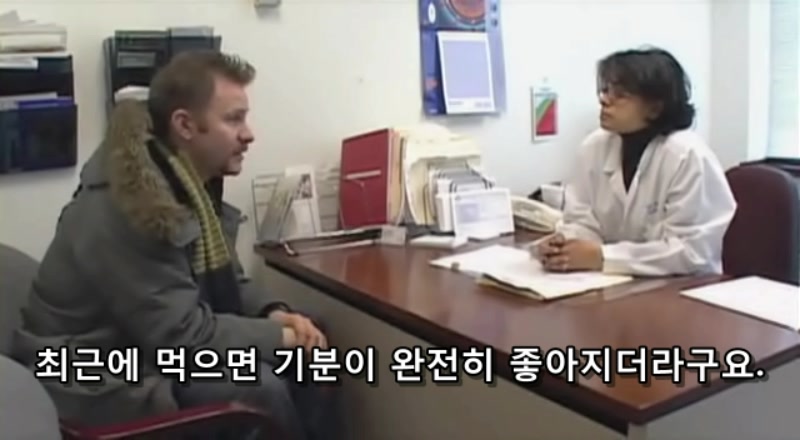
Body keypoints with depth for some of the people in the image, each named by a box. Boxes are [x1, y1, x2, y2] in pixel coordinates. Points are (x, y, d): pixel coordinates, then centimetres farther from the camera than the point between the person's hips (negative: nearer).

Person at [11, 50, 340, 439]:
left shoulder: (190, 186, 2)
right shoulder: (122, 211, -27)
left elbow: (226, 283, 9)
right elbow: (183, 337, -27)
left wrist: (277, 316, -9)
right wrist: (282, 338, -18)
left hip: (154, 348, 9)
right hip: (99, 381, -8)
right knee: (258, 387, -24)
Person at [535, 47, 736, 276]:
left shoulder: (687, 156, -16)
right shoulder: (594, 147, -1)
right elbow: (583, 221, 2)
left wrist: (601, 257, -23)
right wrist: (564, 242, -19)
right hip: (617, 283, 4)